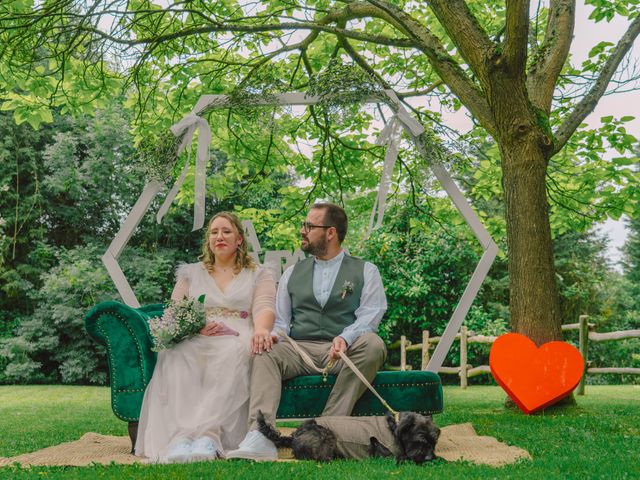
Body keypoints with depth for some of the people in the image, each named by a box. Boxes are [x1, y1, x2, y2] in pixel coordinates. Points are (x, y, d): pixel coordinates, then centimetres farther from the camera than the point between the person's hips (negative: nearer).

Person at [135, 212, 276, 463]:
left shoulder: (258, 275, 20)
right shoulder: (190, 273, 26)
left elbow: (264, 307, 1)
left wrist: (261, 329, -25)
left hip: (237, 341, -1)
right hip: (195, 340, 2)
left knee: (232, 355, -40)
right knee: (177, 356, -36)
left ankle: (206, 434, -51)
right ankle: (179, 437, -51)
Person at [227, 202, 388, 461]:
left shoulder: (365, 271, 12)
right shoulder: (292, 273, 22)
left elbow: (369, 316, -2)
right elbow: (280, 322, 18)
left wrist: (345, 338, -24)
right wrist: (273, 334, -8)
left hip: (345, 352, -2)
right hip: (299, 350, 2)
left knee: (372, 344, -33)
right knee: (265, 352, -28)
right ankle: (260, 437, -42)